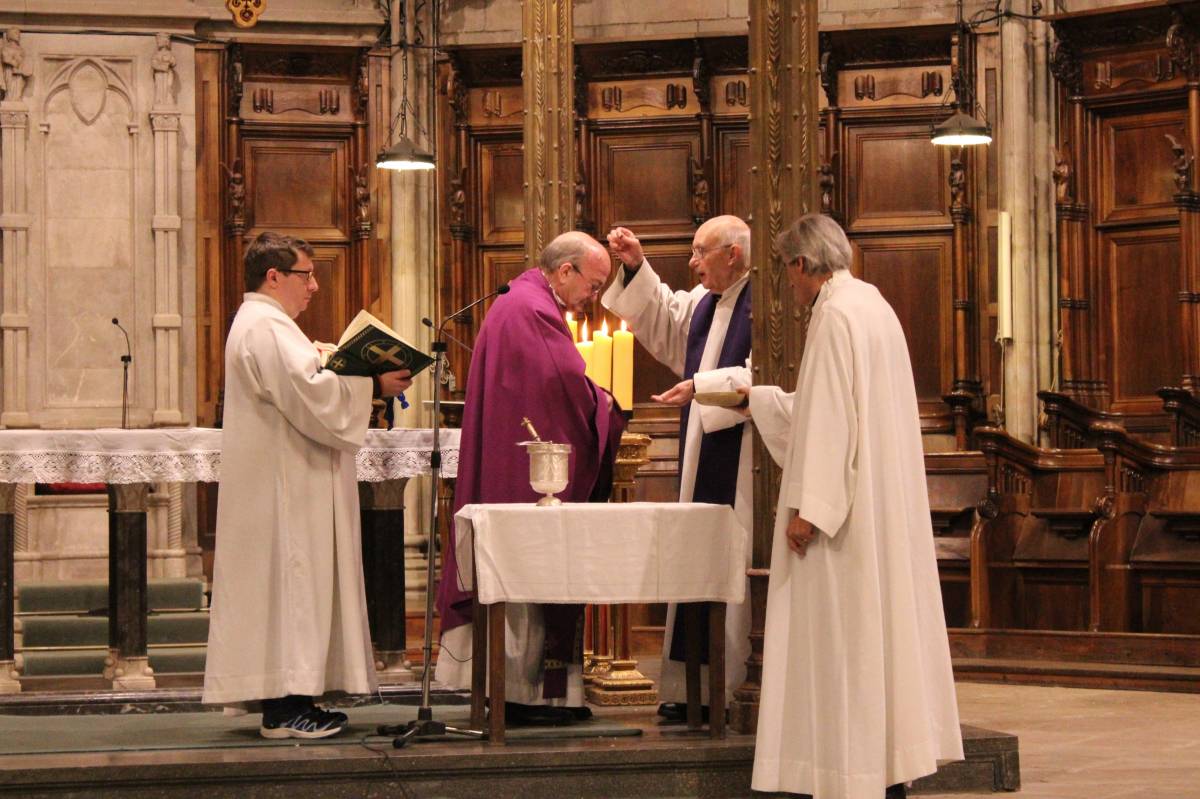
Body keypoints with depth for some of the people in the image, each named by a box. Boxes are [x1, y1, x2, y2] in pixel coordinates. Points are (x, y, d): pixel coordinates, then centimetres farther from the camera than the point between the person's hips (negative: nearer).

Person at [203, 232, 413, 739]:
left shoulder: (261, 324, 20)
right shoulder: (266, 327, -15)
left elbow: (296, 394, 22)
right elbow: (310, 397, -25)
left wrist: (361, 384, 11)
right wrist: (372, 387, -17)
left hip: (281, 484, 11)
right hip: (282, 488, -11)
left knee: (294, 587, 11)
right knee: (288, 583, -10)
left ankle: (288, 700, 13)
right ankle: (283, 708, -9)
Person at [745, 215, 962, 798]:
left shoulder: (835, 315, -14)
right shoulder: (872, 304, 15)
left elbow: (829, 417, -21)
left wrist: (807, 505, -21)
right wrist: (759, 399, 36)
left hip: (845, 503, -10)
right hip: (884, 506, 10)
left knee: (840, 631, -6)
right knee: (882, 620, 11)